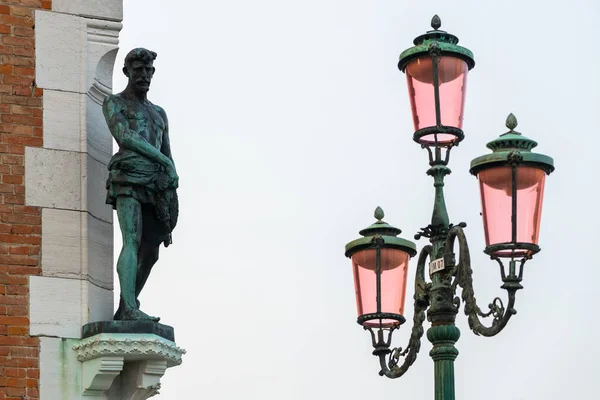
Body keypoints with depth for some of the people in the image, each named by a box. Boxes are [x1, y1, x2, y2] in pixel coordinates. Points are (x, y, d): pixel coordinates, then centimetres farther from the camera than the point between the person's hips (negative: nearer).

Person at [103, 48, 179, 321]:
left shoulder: (159, 113, 28)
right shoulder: (113, 103, 12)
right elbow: (124, 137, -8)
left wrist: (170, 213, 16)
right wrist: (164, 161, -10)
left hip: (156, 186, 6)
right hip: (128, 178, -6)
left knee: (150, 254, 1)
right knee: (132, 242, -22)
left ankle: (123, 310, 9)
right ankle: (131, 308, -33)